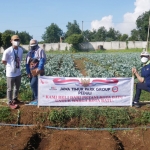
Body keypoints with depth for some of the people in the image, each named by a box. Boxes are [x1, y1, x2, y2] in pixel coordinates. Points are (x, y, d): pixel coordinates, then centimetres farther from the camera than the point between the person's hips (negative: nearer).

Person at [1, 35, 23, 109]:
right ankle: (10, 102, 20)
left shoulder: (21, 50, -1)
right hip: (10, 73, -6)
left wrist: (17, 65, 0)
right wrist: (11, 66, -2)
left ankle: (15, 99, 40)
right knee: (10, 88, 6)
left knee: (17, 87, 20)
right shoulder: (7, 51, -18)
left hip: (18, 72, 6)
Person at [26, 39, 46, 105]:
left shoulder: (40, 50, -2)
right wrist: (28, 72, 9)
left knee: (33, 84, -17)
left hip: (38, 71, -7)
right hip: (31, 71, 8)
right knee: (34, 85, 11)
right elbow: (27, 63, 18)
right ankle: (35, 99, 21)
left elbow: (42, 60, -15)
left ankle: (37, 98, -7)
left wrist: (39, 68, -26)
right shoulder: (29, 53, 19)